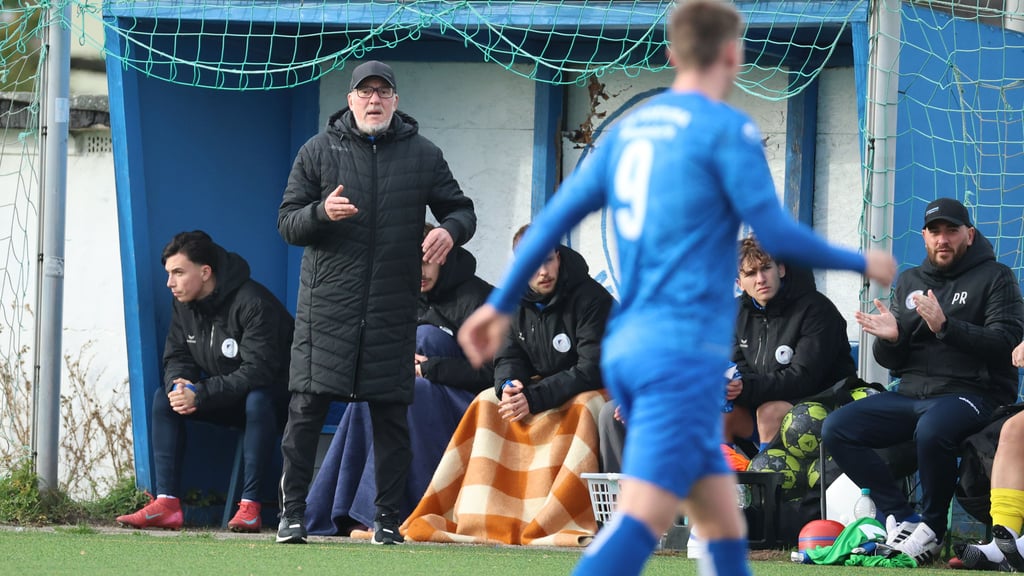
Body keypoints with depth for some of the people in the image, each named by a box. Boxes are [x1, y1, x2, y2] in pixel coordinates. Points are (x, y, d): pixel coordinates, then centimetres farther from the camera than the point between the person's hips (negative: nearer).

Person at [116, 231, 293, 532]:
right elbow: (176, 357, 3)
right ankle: (166, 503, -22)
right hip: (227, 401, 7)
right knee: (164, 397, -12)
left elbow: (257, 371, -31)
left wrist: (199, 394, -35)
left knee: (257, 400, -39)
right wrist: (178, 384, -23)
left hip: (274, 397, -7)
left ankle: (250, 505, -36)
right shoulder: (184, 306, -1)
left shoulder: (252, 304, -25)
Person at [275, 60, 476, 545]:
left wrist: (450, 231, -9)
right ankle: (292, 512, 2)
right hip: (325, 309, -1)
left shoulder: (423, 155, 10)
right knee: (306, 410, -5)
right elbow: (287, 223, 6)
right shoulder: (318, 152, 7)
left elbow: (461, 210, 15)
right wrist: (322, 213, -16)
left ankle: (388, 518, 9)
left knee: (391, 415, 2)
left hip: (393, 313, 1)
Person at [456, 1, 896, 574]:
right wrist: (861, 263, 7)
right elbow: (777, 235, -8)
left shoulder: (630, 128, 15)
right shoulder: (727, 129, -6)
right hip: (685, 353, -8)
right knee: (641, 519, -17)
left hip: (627, 349, 8)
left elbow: (557, 216, 14)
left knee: (725, 525, 12)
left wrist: (501, 303, 20)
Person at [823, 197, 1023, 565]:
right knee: (836, 429, -12)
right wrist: (889, 338, -7)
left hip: (971, 393, -7)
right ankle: (900, 518, -16)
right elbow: (891, 362, 18)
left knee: (931, 431, -40)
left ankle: (932, 529, -19)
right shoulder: (909, 282, 20)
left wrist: (946, 327, -24)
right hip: (911, 393, 7)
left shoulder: (994, 278, 3)